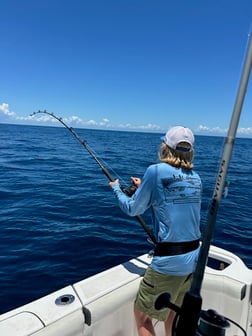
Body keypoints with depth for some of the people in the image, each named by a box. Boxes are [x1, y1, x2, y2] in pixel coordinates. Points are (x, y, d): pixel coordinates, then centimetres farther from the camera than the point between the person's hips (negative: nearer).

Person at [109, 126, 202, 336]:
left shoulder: (157, 171, -15)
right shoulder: (195, 178, 5)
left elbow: (133, 209, -5)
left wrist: (116, 188, 13)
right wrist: (144, 188, 25)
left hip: (170, 259, -7)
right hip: (194, 256, 7)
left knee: (142, 315, 15)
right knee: (173, 313, 28)